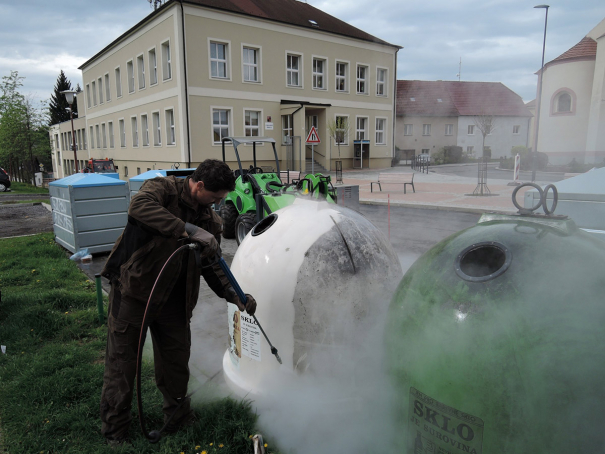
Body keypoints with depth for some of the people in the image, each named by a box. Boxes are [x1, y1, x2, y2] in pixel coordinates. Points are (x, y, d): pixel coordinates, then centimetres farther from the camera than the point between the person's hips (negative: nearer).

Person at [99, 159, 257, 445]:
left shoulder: (210, 221, 4)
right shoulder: (162, 189, -12)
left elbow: (211, 266, 6)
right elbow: (139, 206, -35)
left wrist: (233, 295, -10)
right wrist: (189, 230, -42)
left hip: (173, 301, 5)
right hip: (133, 292, -5)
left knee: (176, 364, 13)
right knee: (121, 362, 7)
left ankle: (179, 419, 36)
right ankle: (115, 430, 27)